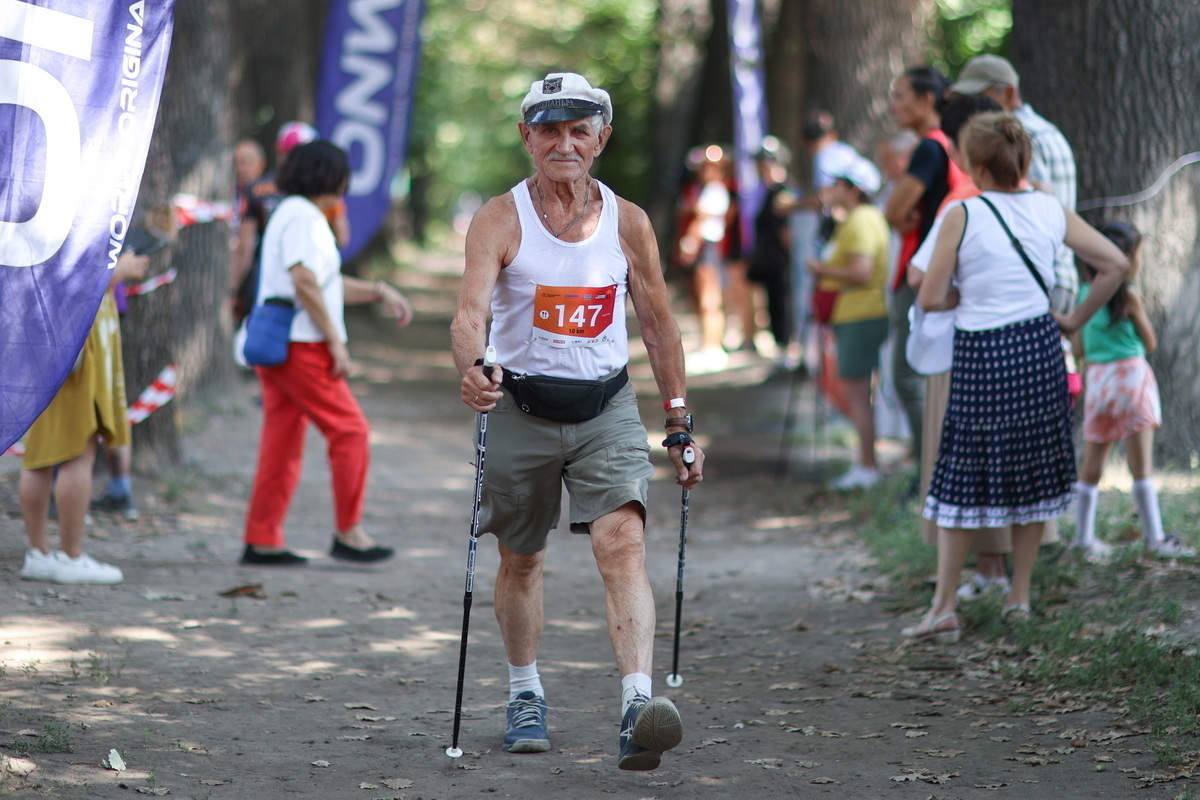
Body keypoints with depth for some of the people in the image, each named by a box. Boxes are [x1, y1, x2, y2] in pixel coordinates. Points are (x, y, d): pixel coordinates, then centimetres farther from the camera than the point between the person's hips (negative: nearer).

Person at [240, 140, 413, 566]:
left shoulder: (291, 215, 21)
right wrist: (336, 341, -18)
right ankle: (349, 533, 0)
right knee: (350, 431, -4)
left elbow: (329, 284, 26)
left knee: (283, 444, 9)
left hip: (276, 349, 10)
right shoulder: (303, 218, -12)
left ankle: (261, 541, 7)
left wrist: (379, 291, 20)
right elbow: (304, 282, -22)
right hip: (300, 348, -10)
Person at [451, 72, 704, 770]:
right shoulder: (501, 220, -9)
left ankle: (638, 705, -29)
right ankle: (526, 696, 33)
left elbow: (659, 324, 9)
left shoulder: (628, 222, 0)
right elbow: (471, 309, -23)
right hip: (522, 406, 0)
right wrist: (473, 368, -45)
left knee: (624, 542, -18)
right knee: (521, 559, 12)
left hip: (607, 405, 1)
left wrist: (680, 424, 9)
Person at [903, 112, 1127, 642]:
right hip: (1039, 349, 4)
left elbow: (931, 298, -11)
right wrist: (1076, 319, 11)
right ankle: (1019, 596, 19)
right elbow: (1116, 265, 3)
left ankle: (944, 608, 0)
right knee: (1034, 474, 15)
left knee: (960, 479, 3)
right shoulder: (1051, 211, 1)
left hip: (980, 356, -4)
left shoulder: (962, 216, -10)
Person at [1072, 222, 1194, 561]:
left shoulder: (1085, 294, 6)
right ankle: (1154, 537, -2)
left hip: (1096, 378, 6)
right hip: (1131, 375, -6)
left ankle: (1084, 536, 13)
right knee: (1141, 465, -4)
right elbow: (1150, 343, -3)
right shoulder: (1128, 295, -11)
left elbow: (1079, 348, 10)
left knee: (1091, 465, 10)